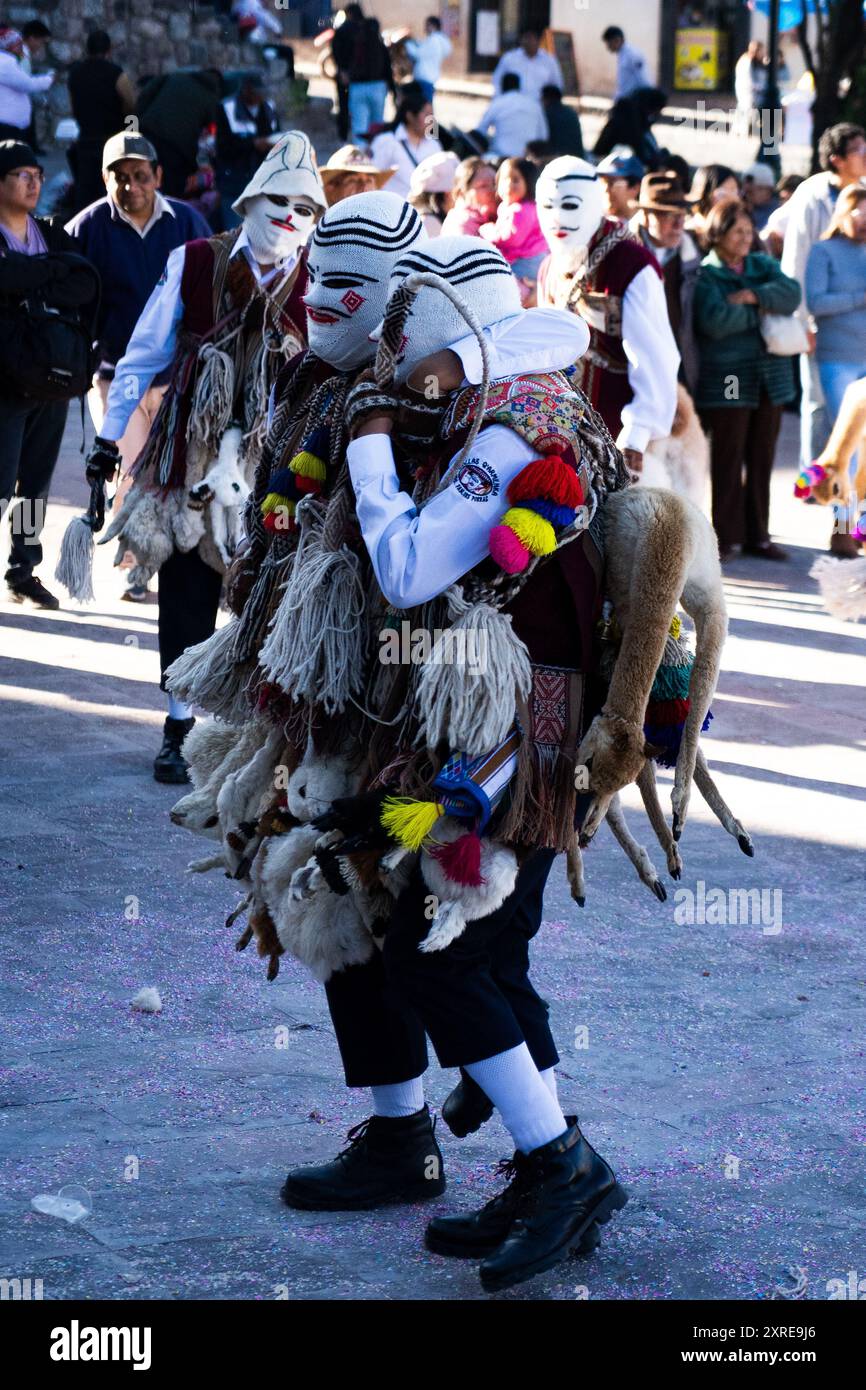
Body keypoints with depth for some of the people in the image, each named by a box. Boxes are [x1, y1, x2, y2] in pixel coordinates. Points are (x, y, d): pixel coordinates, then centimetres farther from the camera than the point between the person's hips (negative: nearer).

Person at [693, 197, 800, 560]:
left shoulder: (763, 265, 14)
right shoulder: (704, 275, -4)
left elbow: (791, 293, -4)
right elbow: (715, 321, -19)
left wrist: (753, 296, -16)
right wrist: (760, 312, -8)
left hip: (769, 378, 5)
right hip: (726, 381, -5)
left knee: (762, 461, 9)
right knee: (728, 461, -2)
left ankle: (758, 535, 16)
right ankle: (726, 537, 5)